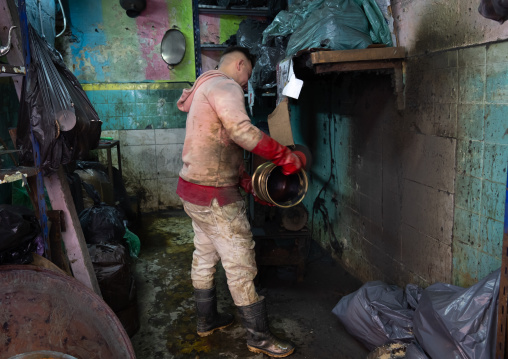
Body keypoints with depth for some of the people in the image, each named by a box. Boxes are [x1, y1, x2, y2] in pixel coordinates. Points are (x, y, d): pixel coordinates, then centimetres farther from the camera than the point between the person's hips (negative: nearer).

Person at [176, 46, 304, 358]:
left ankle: (207, 320, 37)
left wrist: (250, 184, 13)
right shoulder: (224, 85, -13)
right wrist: (286, 156, -25)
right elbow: (241, 130, -32)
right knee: (240, 264, -2)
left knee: (205, 257, 20)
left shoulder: (207, 88, 21)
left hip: (195, 191, 11)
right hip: (215, 196, -11)